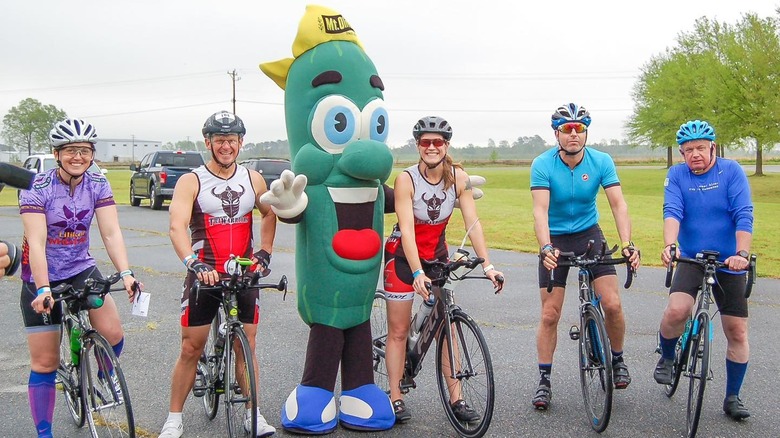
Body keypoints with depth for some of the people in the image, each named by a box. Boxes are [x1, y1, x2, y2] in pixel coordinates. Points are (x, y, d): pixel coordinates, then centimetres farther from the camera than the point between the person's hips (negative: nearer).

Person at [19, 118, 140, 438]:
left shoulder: (98, 184, -7)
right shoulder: (37, 187, -17)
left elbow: (111, 233, -15)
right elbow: (36, 242, -25)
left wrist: (125, 273, -30)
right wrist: (43, 289, -36)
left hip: (82, 270, 3)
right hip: (41, 279, -2)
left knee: (113, 334, -15)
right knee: (45, 363, 3)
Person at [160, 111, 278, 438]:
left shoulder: (253, 179, 6)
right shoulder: (191, 182, -6)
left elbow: (269, 214, 24)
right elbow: (177, 227, -20)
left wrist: (264, 252, 15)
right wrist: (194, 263, -35)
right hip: (204, 275, -2)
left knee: (247, 348, 7)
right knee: (191, 350, 3)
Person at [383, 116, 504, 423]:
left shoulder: (458, 177, -13)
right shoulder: (406, 179, -22)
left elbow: (473, 223, -15)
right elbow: (406, 230, -28)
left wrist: (488, 265, -23)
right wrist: (417, 273, -37)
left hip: (437, 256, 3)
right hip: (403, 258, -3)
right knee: (398, 330, 3)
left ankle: (456, 398, 10)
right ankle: (396, 398, 12)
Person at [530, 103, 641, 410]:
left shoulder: (601, 162, -12)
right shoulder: (543, 165, -18)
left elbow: (618, 204, -20)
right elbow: (540, 211, -27)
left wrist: (627, 244, -34)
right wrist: (546, 248, -43)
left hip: (589, 234, 1)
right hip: (555, 240, -1)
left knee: (612, 304, -10)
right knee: (550, 315, -2)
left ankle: (617, 359, 17)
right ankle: (544, 381, 12)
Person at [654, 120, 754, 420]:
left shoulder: (732, 171, -7)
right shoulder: (676, 176, -2)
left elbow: (744, 216, -16)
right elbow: (672, 212, -16)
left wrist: (741, 254, -31)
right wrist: (669, 245, -35)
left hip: (729, 262, 0)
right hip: (691, 259, 0)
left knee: (737, 331, 2)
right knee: (676, 310, -26)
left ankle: (732, 397, 20)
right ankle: (666, 357, 6)